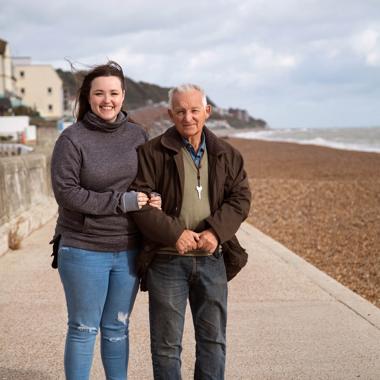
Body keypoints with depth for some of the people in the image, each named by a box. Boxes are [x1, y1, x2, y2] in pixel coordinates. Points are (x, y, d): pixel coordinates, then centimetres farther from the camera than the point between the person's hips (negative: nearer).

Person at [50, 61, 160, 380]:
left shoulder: (137, 135, 4)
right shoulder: (73, 138, -9)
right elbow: (66, 192, -15)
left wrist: (154, 199, -10)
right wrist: (121, 201, -19)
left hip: (128, 250, 4)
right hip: (83, 251, -3)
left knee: (117, 328, 16)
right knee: (83, 329, 8)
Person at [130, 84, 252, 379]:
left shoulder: (227, 155, 7)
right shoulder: (152, 152, -4)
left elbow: (240, 198, 1)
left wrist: (216, 232, -15)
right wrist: (174, 233, -19)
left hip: (212, 258, 3)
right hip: (167, 259, -3)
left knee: (213, 338, 12)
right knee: (167, 341, 6)